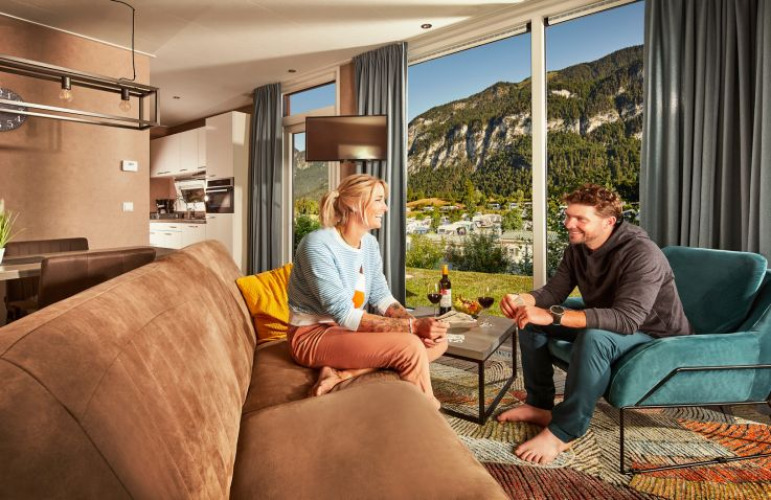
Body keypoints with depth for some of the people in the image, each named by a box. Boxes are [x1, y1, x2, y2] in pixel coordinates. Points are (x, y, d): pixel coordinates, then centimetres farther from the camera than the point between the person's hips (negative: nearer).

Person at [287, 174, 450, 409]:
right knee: (410, 346, -28)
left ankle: (342, 373, -16)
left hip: (350, 329, 8)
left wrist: (418, 323, -17)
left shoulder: (370, 243, 3)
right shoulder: (318, 244, -21)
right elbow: (344, 315, -26)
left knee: (437, 340, -6)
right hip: (314, 335, -8)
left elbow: (381, 298, 3)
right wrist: (413, 326, -29)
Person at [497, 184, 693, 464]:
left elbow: (627, 320, -41)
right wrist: (522, 300, -28)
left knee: (594, 338, -40)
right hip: (605, 324, 8)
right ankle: (540, 406, 4)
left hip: (654, 334, -7)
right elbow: (554, 291, -5)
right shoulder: (577, 248, -6)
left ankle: (562, 432, -24)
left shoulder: (641, 253, -29)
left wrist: (552, 315, -47)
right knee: (531, 321, -4)